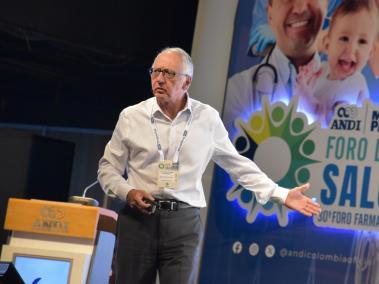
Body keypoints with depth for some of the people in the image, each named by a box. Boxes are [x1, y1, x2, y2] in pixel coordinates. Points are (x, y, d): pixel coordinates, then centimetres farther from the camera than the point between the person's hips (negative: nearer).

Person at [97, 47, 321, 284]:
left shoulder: (208, 118, 3)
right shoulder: (131, 116, 2)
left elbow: (237, 164, 11)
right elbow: (108, 168, 9)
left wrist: (281, 195, 7)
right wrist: (128, 192, -11)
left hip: (184, 222, 0)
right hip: (138, 218, 0)